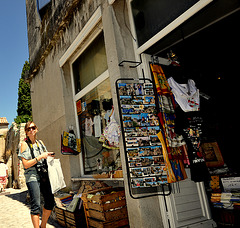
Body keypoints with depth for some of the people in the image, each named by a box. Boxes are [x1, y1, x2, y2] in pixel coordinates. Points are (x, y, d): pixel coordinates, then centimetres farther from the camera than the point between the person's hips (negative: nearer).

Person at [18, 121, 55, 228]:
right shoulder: (24, 144, -2)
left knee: (50, 202, 8)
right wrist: (40, 157, -16)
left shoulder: (40, 142, 13)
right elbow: (26, 164, -11)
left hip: (44, 176, 6)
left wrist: (48, 155, 5)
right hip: (32, 177, -6)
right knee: (36, 206, -7)